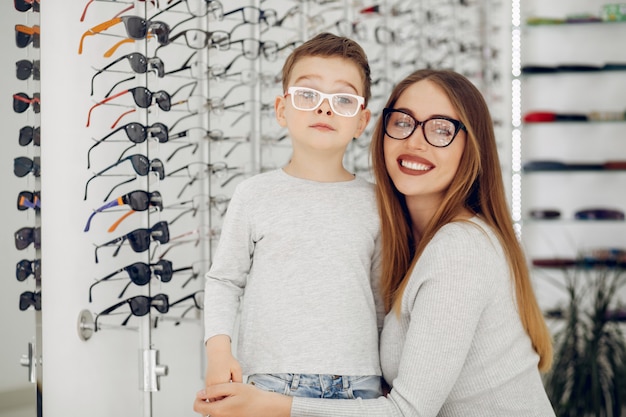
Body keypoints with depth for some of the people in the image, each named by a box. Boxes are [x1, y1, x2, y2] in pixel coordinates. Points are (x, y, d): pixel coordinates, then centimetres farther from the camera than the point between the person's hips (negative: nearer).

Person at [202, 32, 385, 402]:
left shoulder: (373, 203, 6)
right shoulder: (254, 195, 1)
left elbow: (383, 299, 13)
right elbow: (224, 279, 7)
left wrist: (390, 380, 14)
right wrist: (219, 350, -5)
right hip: (273, 383, -1)